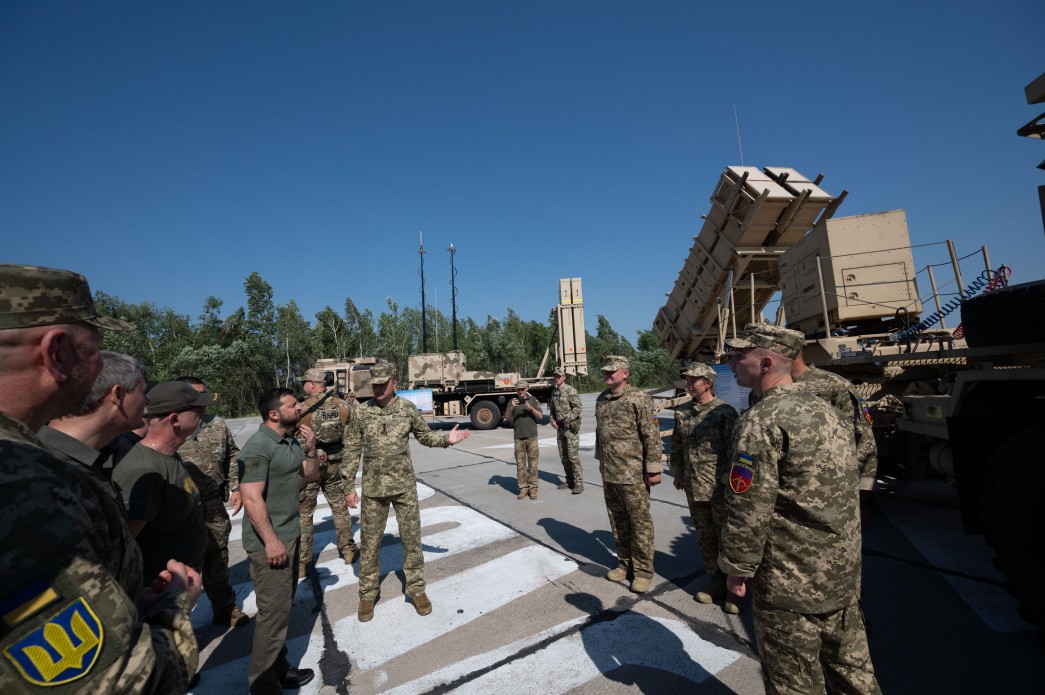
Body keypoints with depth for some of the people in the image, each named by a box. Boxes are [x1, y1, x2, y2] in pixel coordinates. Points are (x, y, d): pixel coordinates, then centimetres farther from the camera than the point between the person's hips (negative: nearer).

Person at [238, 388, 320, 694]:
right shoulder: (258, 446, -20)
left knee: (283, 607, 19)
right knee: (274, 612, 3)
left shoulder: (291, 441, 5)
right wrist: (271, 541, -22)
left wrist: (311, 450, -7)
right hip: (270, 542, -8)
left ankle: (279, 667, 35)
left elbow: (311, 475, 11)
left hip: (291, 535, 9)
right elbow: (251, 498, -24)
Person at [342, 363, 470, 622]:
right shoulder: (361, 413, -4)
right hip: (373, 489, 0)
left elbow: (424, 435, 8)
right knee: (369, 542, 10)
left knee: (412, 539, 8)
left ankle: (416, 589, 27)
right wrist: (349, 487, 0)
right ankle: (367, 594, 30)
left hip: (404, 486, 0)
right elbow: (351, 451, 1)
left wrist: (446, 439, -10)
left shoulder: (407, 408, -3)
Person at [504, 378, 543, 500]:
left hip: (532, 436, -1)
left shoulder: (533, 400, 5)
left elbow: (540, 416, 0)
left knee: (533, 462, 1)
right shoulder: (513, 401, 6)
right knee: (520, 463, 3)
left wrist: (531, 408, -17)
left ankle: (533, 488, 9)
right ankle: (523, 488, 11)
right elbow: (507, 418, -1)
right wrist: (511, 408, -19)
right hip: (518, 437, 1)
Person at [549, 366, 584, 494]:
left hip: (571, 427, -7)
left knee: (573, 456, -8)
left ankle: (579, 483, -1)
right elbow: (552, 409, 21)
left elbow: (577, 408, -16)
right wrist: (552, 420, 5)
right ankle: (569, 481, 22)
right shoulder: (554, 392, 13)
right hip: (560, 428, 7)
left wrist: (567, 420, -18)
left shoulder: (571, 391, -10)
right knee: (563, 456, 11)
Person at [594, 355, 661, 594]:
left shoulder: (638, 399, -12)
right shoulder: (601, 399, 8)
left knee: (640, 522, 6)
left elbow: (652, 436, -13)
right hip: (608, 473, 7)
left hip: (633, 474, -6)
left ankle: (642, 570, 21)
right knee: (617, 521, 16)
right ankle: (624, 563, 33)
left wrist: (653, 468, -14)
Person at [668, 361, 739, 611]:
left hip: (720, 488, -5)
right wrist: (678, 472, 11)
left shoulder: (724, 411, -12)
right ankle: (715, 582, 33)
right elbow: (676, 445, 15)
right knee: (705, 538, 16)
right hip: (694, 488, 6)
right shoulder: (682, 412, 6)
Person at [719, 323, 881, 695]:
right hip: (844, 571, 8)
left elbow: (748, 509, -24)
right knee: (850, 664, 23)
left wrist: (736, 567, -10)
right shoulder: (827, 410, 4)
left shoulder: (761, 422, -23)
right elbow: (844, 490, 14)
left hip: (791, 582, -8)